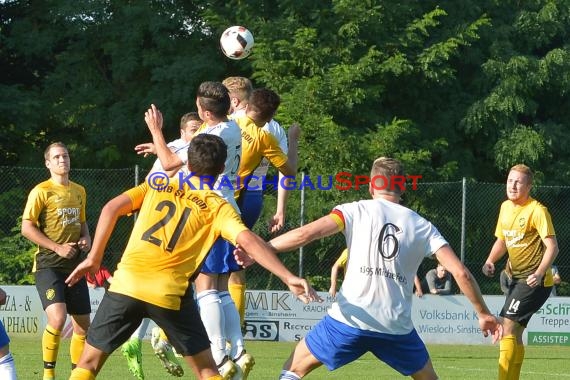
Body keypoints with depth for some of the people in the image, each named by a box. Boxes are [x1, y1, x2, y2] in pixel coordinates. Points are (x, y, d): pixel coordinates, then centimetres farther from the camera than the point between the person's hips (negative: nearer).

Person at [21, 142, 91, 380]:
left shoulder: (79, 191, 13)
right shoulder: (41, 191, -7)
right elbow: (26, 228, -10)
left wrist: (86, 239, 5)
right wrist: (58, 247, -17)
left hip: (74, 264, 7)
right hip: (48, 264, -7)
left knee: (83, 324, 7)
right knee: (57, 317, -24)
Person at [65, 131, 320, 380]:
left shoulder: (158, 185, 16)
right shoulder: (218, 207, 8)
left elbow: (111, 209, 6)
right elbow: (248, 241, -7)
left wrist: (94, 258, 10)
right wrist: (288, 278, -13)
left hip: (126, 283, 2)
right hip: (170, 293, -2)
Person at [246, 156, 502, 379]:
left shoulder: (356, 211, 4)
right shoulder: (422, 226, 10)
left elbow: (306, 234, -9)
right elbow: (460, 273, 4)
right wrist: (484, 314, 16)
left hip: (350, 318, -2)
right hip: (397, 327, 2)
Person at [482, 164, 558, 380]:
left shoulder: (537, 211, -14)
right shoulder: (505, 208, 9)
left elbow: (552, 246, -17)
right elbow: (502, 240, 22)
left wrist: (539, 273, -30)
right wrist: (490, 261, 4)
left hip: (534, 281, -8)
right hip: (518, 279, 8)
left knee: (507, 326, -17)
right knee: (514, 334, 11)